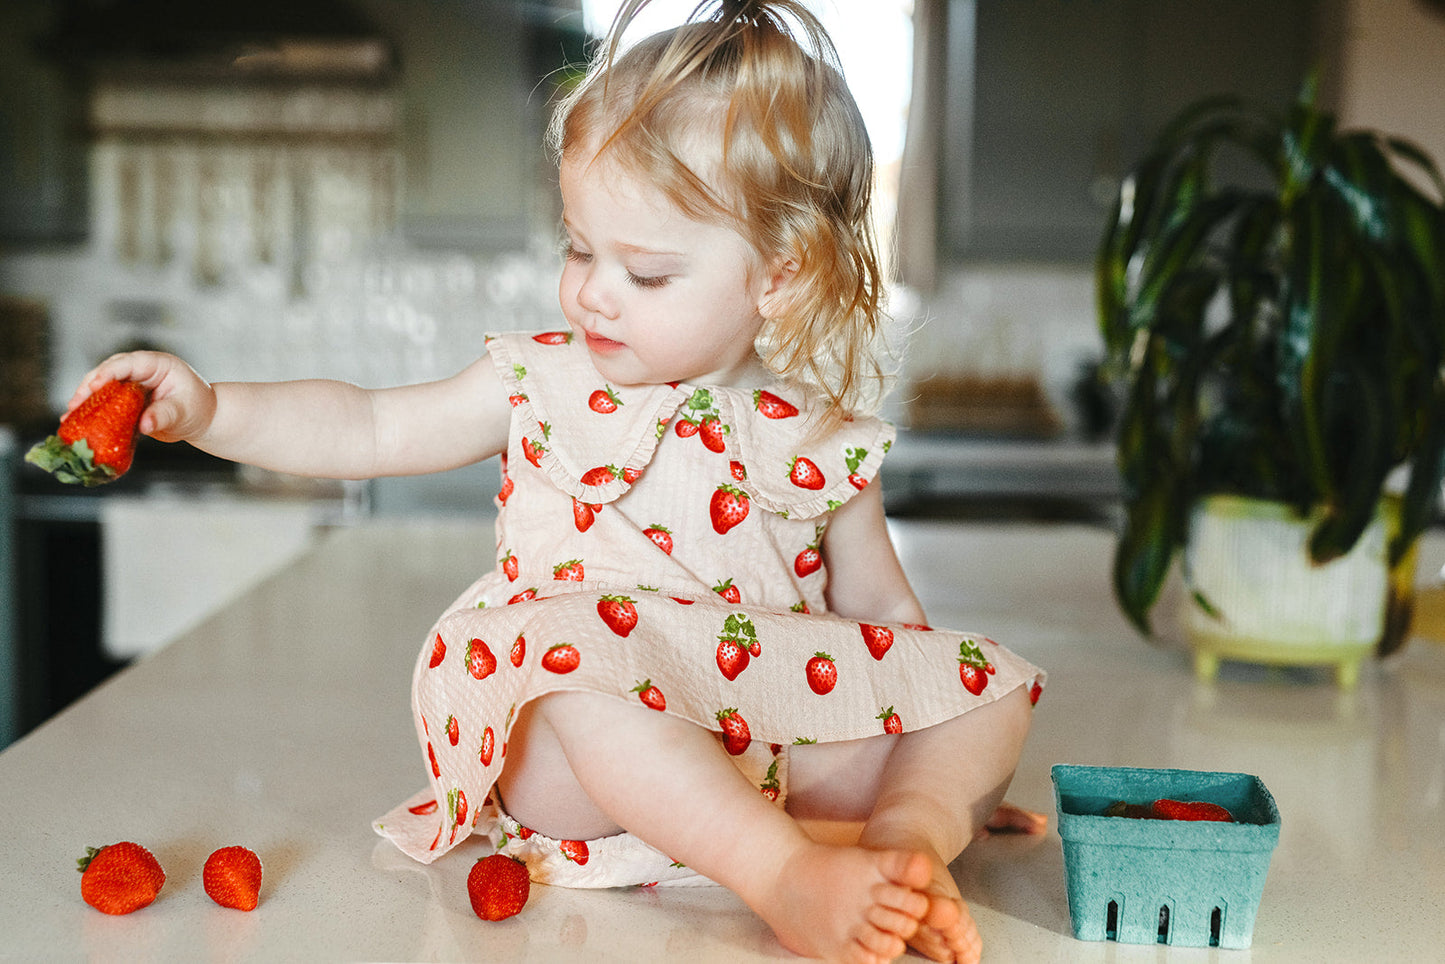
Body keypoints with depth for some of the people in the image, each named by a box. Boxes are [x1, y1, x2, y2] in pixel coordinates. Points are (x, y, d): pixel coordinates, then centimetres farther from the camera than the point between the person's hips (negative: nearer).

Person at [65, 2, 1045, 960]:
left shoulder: (826, 445, 5)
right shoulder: (542, 383, 5)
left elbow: (881, 612, 14)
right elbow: (373, 430, 10)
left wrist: (956, 774, 9)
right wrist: (207, 408, -3)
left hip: (774, 735, 3)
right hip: (563, 757, -2)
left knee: (991, 683, -5)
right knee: (582, 650, -37)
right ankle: (786, 874, -39)